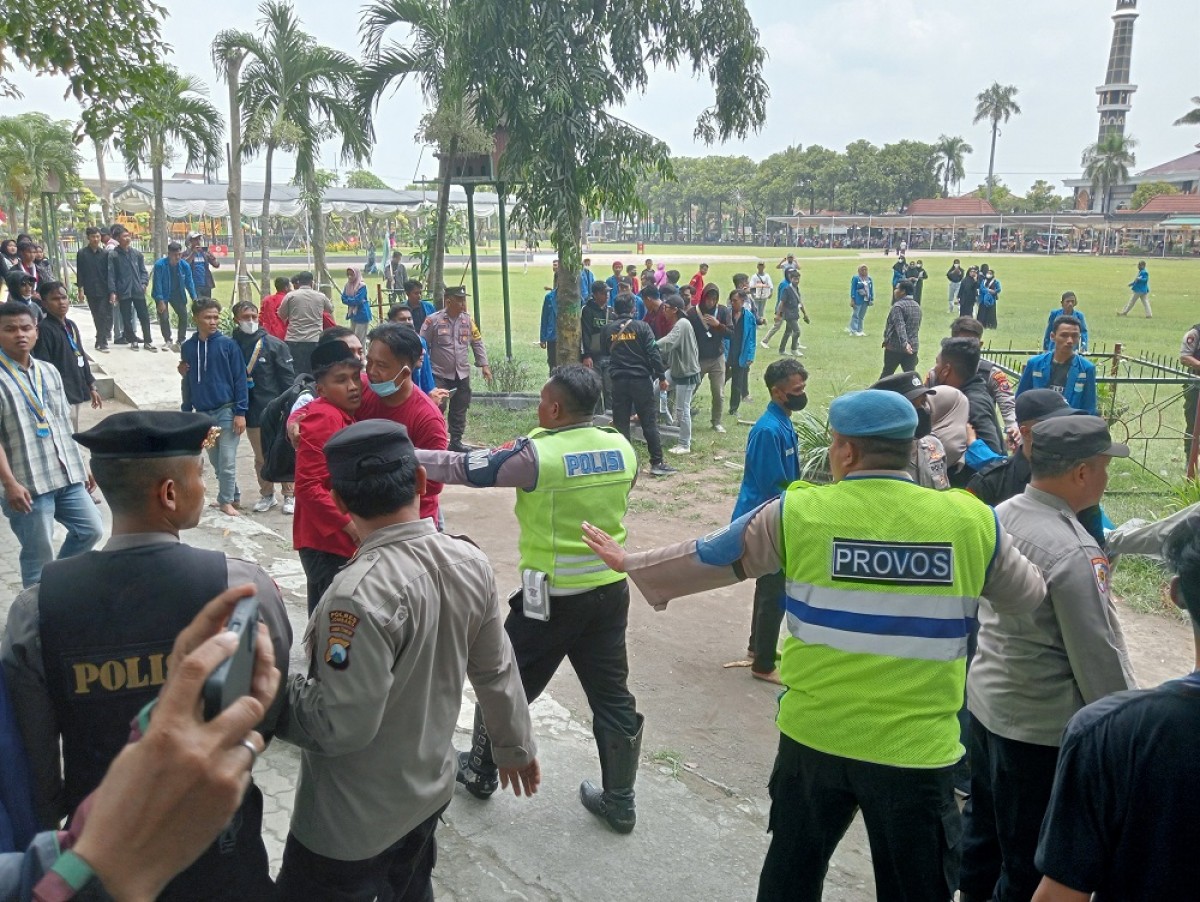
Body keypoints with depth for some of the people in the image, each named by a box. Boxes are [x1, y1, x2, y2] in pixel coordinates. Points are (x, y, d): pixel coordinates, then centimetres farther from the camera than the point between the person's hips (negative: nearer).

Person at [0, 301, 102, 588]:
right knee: (39, 554, 2)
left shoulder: (48, 372, 11)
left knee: (91, 530, 13)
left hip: (67, 477, 7)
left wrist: (81, 465, 18)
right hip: (28, 484, -6)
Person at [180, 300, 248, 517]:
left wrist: (240, 412, -11)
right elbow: (188, 382, 14)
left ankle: (226, 501, 10)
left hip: (227, 411, -5)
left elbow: (240, 379, -7)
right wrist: (186, 411, 13)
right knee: (215, 461, 13)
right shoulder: (188, 347, 6)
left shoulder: (228, 345, -7)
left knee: (227, 461, -3)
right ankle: (232, 496, 27)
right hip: (202, 413, 5)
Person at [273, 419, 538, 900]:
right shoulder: (470, 562, -9)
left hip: (352, 824, -6)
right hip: (431, 790, 6)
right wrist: (516, 745, 18)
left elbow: (340, 726, -27)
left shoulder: (363, 592, -32)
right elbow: (496, 671, 3)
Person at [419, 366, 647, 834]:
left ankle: (480, 772, 35)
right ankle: (619, 801, 25)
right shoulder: (622, 447, -2)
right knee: (612, 695, 14)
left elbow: (462, 468, -9)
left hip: (553, 598, -5)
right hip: (611, 590, 5)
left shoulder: (537, 454, -17)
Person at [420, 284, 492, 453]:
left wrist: (484, 365, 3)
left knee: (459, 410, 12)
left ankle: (456, 441, 24)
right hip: (439, 375, -5)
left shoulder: (467, 320, 2)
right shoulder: (433, 320, -11)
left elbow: (477, 343, 10)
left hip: (462, 374, 5)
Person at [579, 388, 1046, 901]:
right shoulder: (970, 521, -7)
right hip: (917, 748, 0)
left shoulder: (797, 514, -9)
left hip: (814, 734, 1)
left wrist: (631, 563, 21)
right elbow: (1030, 595, 10)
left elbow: (709, 557, 4)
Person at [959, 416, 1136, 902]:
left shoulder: (1001, 514, -1)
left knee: (985, 825, 24)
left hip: (986, 699, 8)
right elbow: (1098, 656, -20)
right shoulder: (1074, 552, -25)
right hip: (1042, 725, -8)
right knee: (1032, 862, 9)